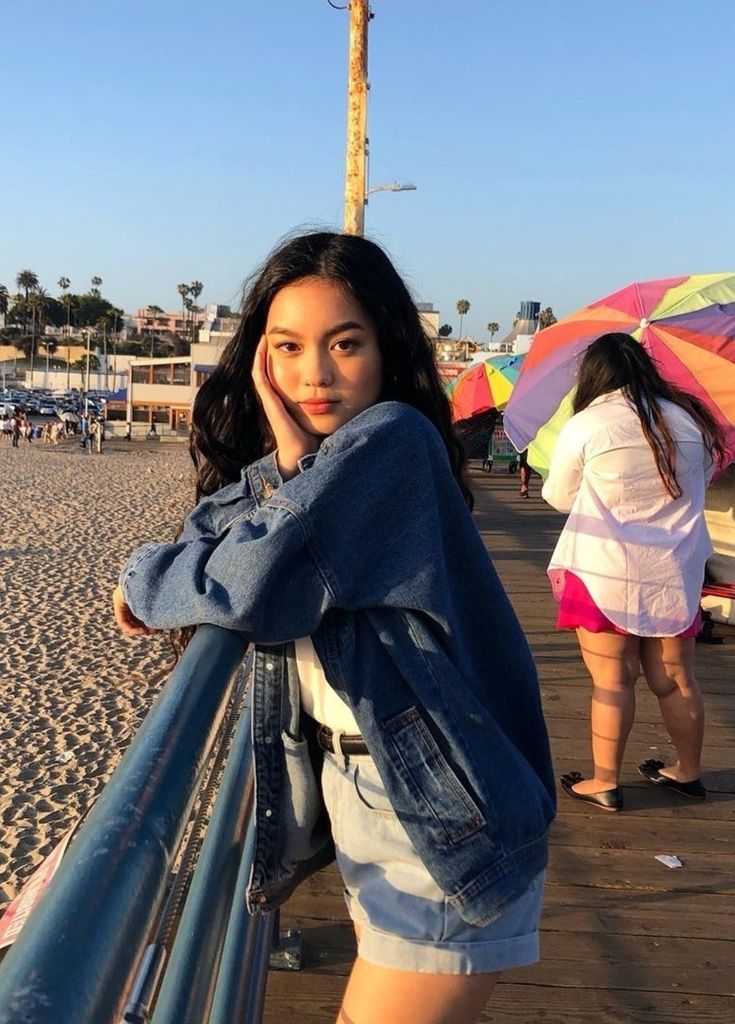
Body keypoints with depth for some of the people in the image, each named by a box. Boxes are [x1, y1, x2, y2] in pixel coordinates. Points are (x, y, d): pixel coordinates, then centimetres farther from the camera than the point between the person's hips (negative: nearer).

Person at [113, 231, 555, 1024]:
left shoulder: (391, 438, -19)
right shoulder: (318, 465, 8)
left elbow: (255, 584, -27)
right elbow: (207, 535, -2)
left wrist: (145, 579, -8)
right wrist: (286, 460, -17)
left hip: (441, 835, -8)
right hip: (368, 810, 8)